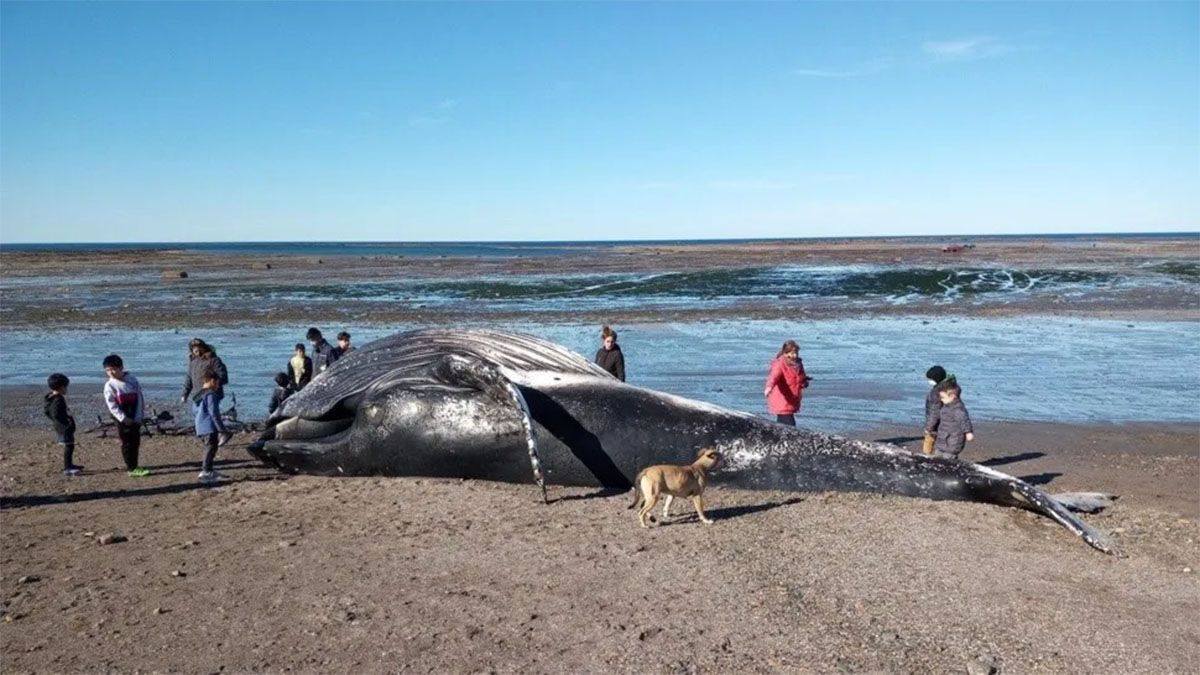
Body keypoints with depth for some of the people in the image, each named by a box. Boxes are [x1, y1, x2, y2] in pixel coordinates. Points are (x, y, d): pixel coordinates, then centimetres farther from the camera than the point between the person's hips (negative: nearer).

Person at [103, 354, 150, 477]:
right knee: (127, 443, -1)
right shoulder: (109, 385, -6)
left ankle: (134, 465, 21)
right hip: (123, 419, -3)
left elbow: (139, 396, 0)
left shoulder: (131, 379, -1)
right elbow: (112, 406, -8)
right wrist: (123, 418, -15)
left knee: (136, 441, 9)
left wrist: (138, 416, -6)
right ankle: (132, 468, 1)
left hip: (135, 417, 3)